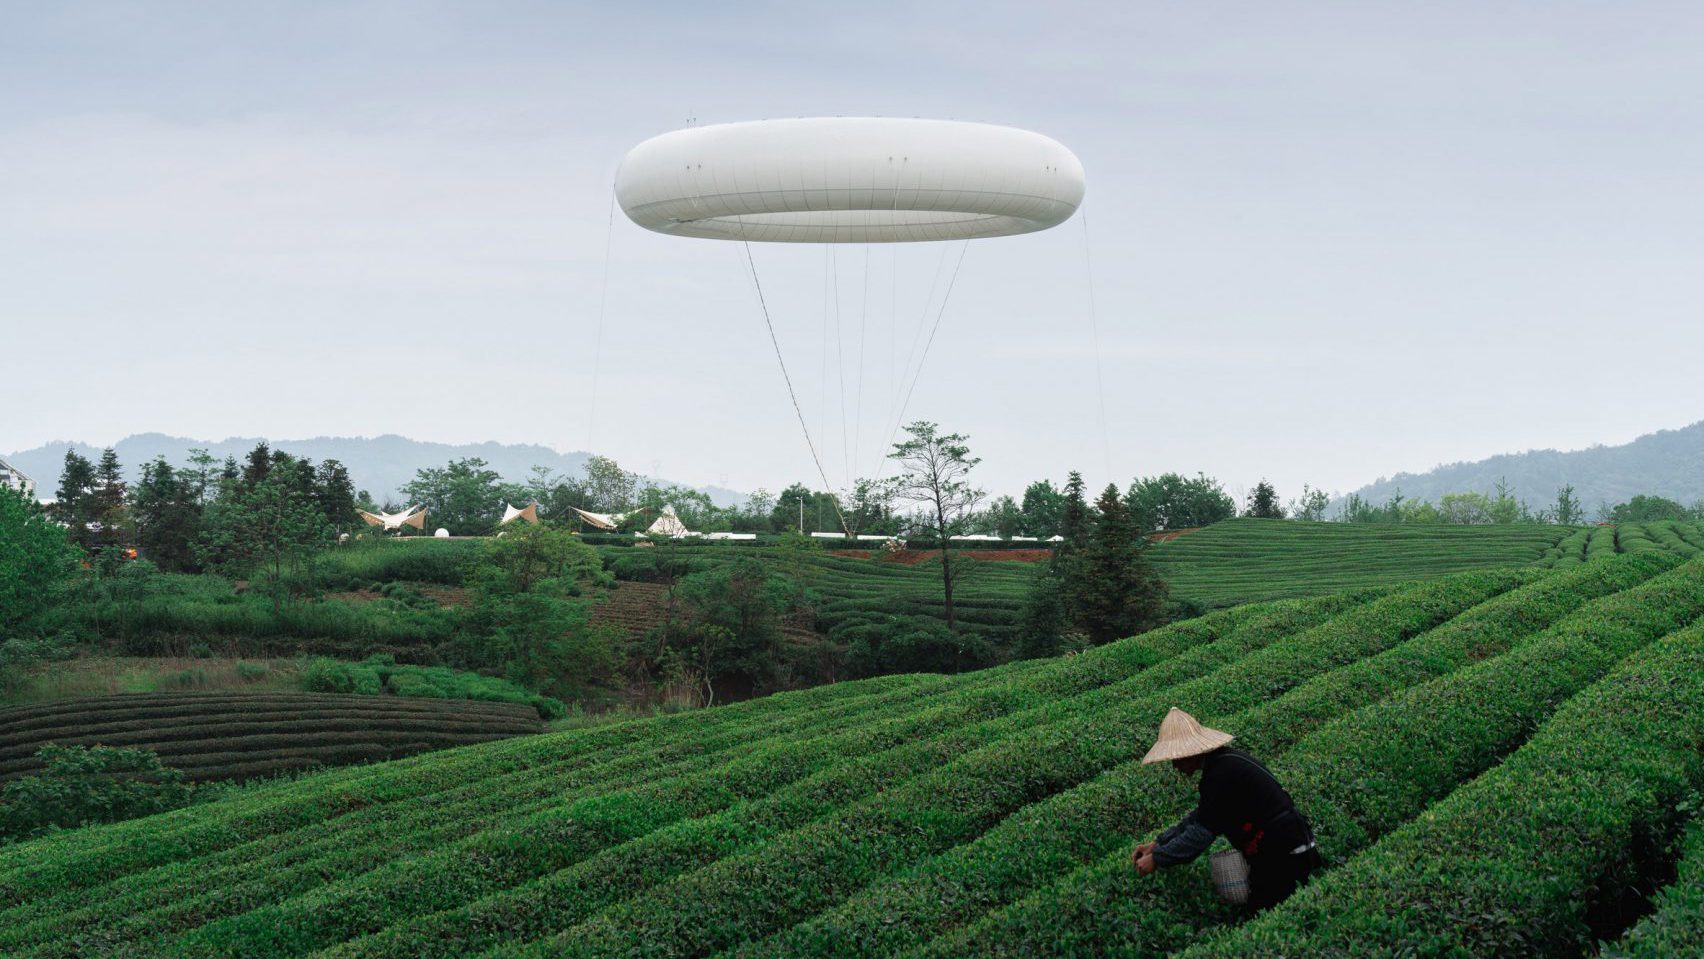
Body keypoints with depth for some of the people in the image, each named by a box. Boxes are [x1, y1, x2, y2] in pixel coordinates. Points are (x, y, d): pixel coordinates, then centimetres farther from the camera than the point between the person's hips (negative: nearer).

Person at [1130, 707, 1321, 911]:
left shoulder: (1222, 774, -22)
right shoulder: (1223, 760, 9)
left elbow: (1201, 833, -20)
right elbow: (1201, 816, 15)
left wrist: (1156, 859, -12)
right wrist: (1157, 843, 11)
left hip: (1282, 854, -10)